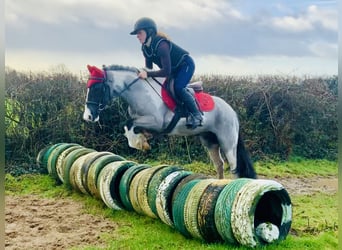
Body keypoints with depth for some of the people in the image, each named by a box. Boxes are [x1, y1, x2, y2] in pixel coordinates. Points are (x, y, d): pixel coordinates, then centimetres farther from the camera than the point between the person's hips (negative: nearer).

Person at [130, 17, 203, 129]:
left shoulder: (161, 45, -35)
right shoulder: (145, 48, -6)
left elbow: (166, 71, -39)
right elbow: (149, 68, 3)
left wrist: (148, 74, -43)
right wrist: (143, 74, -16)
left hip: (186, 65, -9)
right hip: (174, 69, 10)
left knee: (178, 88, -25)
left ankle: (196, 114, -13)